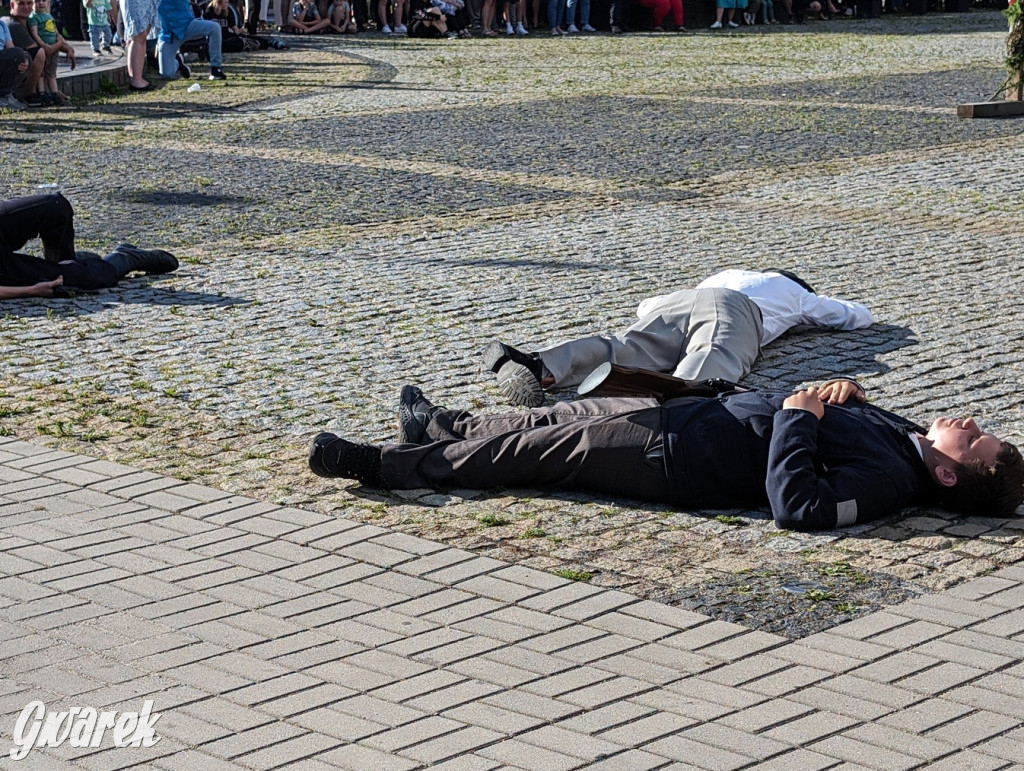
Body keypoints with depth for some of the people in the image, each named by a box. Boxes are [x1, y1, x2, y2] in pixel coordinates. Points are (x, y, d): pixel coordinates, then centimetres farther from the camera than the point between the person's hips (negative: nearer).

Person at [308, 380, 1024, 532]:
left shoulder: (888, 478, -24)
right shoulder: (905, 432, 1)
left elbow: (796, 505, -37)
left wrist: (800, 415, -28)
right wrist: (840, 393, -1)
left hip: (668, 454, -8)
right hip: (686, 412, 8)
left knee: (537, 450, 1)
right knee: (557, 416, 20)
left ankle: (385, 465, 14)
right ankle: (442, 425, 41)